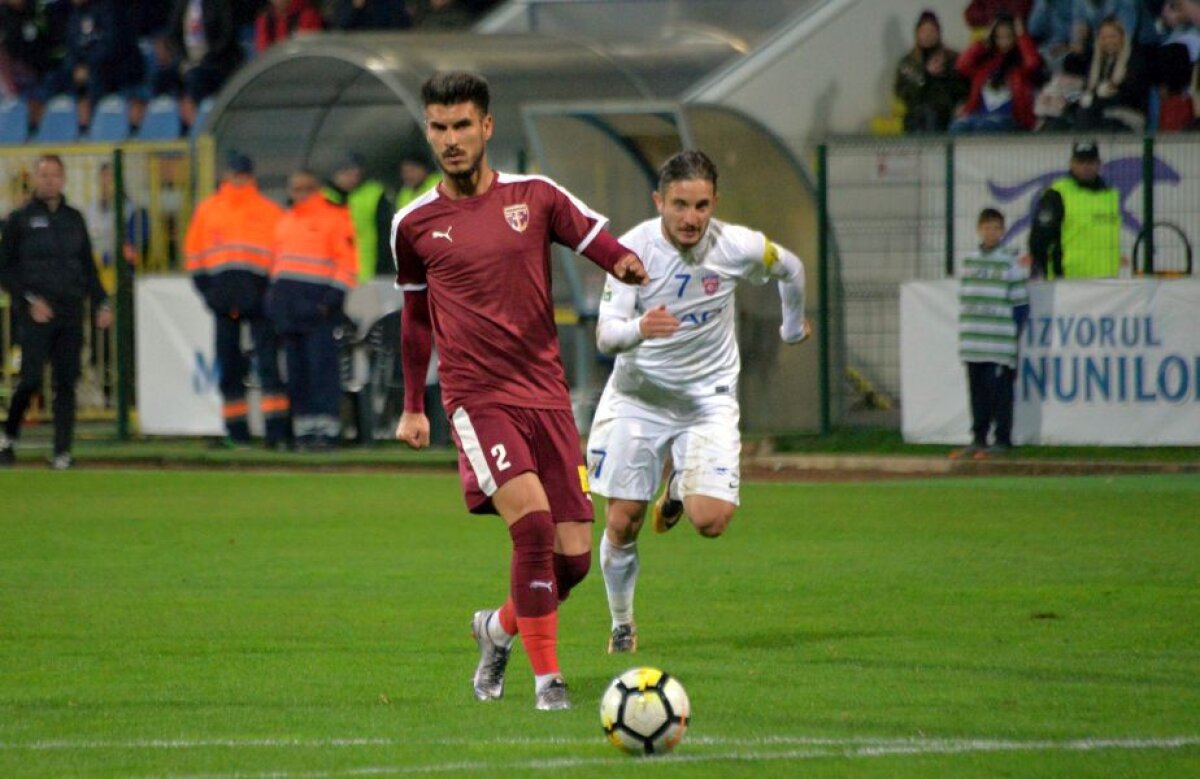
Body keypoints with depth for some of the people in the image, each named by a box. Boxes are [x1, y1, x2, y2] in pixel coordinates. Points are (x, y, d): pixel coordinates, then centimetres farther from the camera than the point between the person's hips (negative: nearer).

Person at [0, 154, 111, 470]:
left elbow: (88, 266, 20)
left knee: (67, 382, -1)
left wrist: (101, 302, 9)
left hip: (71, 312, 4)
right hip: (35, 313, -3)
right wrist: (29, 300, -10)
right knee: (31, 379, -10)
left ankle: (63, 451, 0)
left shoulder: (74, 219, 14)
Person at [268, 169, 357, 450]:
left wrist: (334, 297, -15)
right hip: (288, 307, 7)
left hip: (318, 301, -7)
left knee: (322, 366, -11)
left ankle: (326, 428, -12)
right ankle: (304, 429, 7)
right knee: (296, 370, 5)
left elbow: (347, 260, -7)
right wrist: (275, 298, 15)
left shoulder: (334, 218, -1)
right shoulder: (285, 221, 21)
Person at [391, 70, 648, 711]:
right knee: (532, 522, -24)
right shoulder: (415, 224, 7)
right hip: (476, 398, -2)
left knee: (573, 556, -1)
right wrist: (413, 407, 21)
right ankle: (547, 676, -14)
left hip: (546, 395, 2)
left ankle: (500, 628, 30)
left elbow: (601, 245, 4)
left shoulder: (534, 197, 6)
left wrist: (628, 266, -20)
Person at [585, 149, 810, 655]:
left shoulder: (737, 247, -15)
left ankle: (681, 488, 21)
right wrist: (639, 328, -47)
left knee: (711, 521, -16)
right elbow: (605, 334, -25)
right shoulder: (634, 248, -18)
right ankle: (621, 626, 24)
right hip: (638, 396, 0)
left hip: (708, 398, 0)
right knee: (621, 523, -1)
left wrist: (794, 325, 26)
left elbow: (790, 268, 8)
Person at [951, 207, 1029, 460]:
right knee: (978, 391, 9)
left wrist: (1013, 333, -7)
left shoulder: (1010, 262, -2)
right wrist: (964, 332, 14)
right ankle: (978, 438, 15)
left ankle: (1002, 441, 3)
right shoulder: (969, 261, 13)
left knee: (1000, 391, -3)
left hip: (1000, 344, -5)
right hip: (974, 345, 5)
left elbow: (1020, 303, -2)